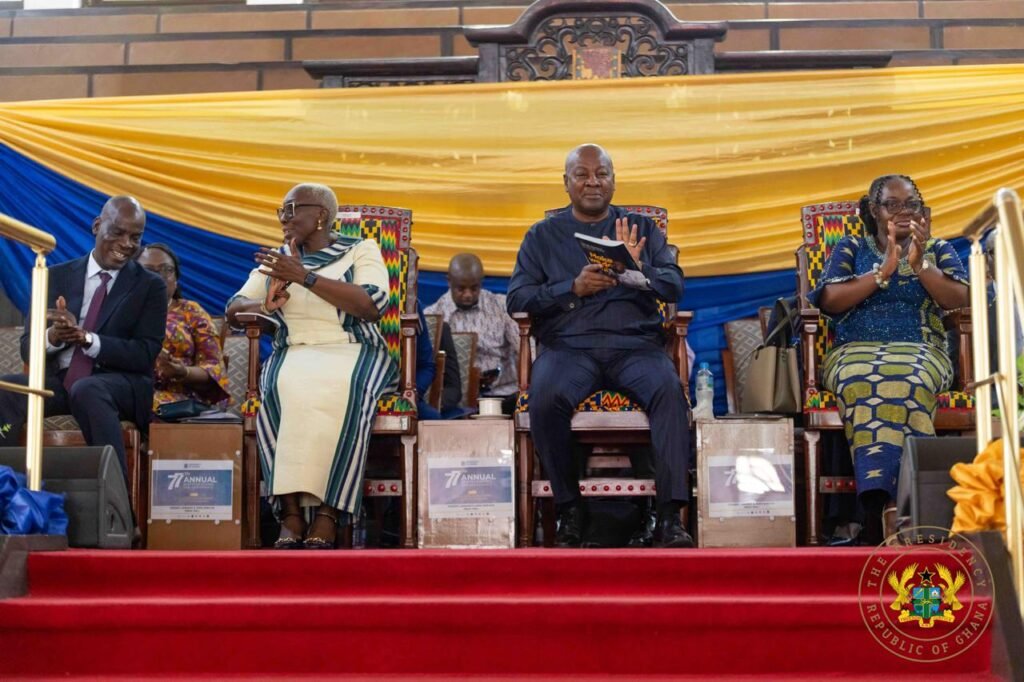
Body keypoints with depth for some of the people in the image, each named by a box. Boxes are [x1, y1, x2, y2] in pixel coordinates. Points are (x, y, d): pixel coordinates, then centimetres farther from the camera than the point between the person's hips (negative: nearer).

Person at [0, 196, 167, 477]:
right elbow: (28, 348, 9)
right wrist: (53, 336, -16)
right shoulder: (57, 276, 12)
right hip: (59, 380, 3)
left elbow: (145, 355, -6)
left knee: (86, 390, -38)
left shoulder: (150, 286, 5)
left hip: (121, 384, -3)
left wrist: (87, 339, -22)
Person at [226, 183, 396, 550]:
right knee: (283, 390, -33)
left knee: (336, 393, -37)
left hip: (354, 353, -3)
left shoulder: (361, 250, 6)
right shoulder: (277, 259, 20)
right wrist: (266, 305, -8)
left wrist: (304, 276, -13)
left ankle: (326, 517, -35)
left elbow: (373, 306, -12)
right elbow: (233, 310, 16)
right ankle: (292, 513, -33)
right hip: (294, 354, 3)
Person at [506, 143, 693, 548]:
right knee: (545, 399, -33)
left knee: (670, 390, -32)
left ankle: (670, 518, -31)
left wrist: (637, 270, -12)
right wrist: (574, 288, -8)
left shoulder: (642, 228, 21)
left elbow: (675, 286, 9)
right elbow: (517, 299, 7)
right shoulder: (542, 235, 18)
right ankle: (570, 510, -18)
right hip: (568, 345, 0)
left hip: (636, 344, 1)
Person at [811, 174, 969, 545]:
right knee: (863, 383, -38)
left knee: (906, 382, -38)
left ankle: (878, 504, -45)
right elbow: (828, 301, 0)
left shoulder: (937, 249, 19)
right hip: (856, 350, 0)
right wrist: (883, 271, -6)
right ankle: (889, 504, -45)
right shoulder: (850, 247, 17)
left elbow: (959, 299, 3)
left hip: (919, 351, 0)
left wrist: (919, 263, -9)